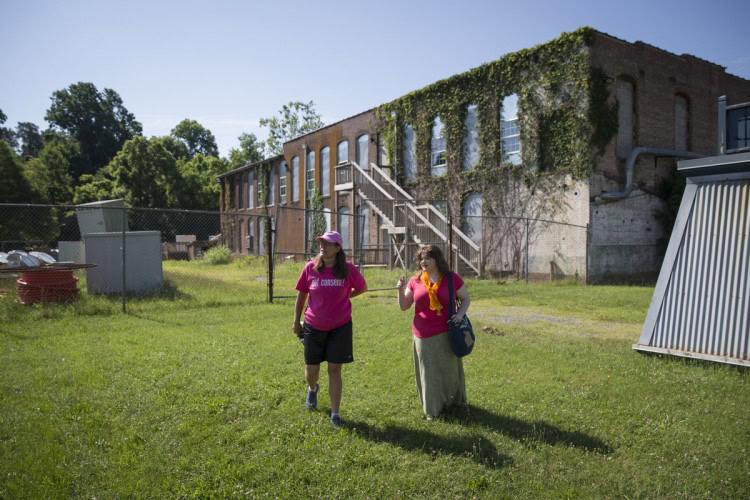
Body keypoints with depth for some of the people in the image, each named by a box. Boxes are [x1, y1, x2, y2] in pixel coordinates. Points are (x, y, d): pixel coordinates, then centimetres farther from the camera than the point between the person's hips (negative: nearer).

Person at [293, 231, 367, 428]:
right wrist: (296, 321, 8)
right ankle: (312, 389, 47)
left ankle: (335, 414, 18)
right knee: (311, 371, 10)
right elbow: (301, 294, 4)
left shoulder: (348, 269, -11)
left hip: (340, 327, -1)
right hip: (313, 327, 1)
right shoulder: (310, 267, -8)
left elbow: (362, 288, 8)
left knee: (335, 370, 2)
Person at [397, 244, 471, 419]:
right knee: (428, 372, 9)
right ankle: (433, 409, 26)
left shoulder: (452, 278, -4)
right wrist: (401, 290, -12)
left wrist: (460, 314, -10)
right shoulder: (415, 280, 0)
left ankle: (454, 402, 35)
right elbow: (404, 307, 5)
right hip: (423, 336, 1)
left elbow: (465, 298, 8)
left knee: (449, 369, 13)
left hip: (445, 334, -1)